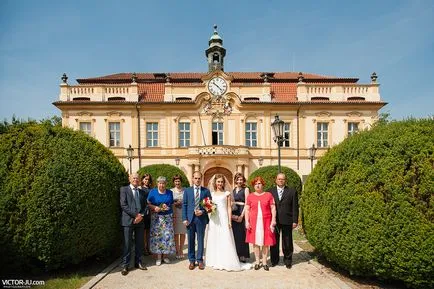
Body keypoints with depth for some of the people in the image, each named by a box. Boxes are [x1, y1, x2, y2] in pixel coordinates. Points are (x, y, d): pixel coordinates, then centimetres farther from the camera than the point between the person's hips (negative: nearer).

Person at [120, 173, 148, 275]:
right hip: (128, 220, -4)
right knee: (127, 244, 0)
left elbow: (145, 206, 12)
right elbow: (123, 205, -8)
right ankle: (125, 265, 10)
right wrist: (135, 215, -13)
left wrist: (141, 215, -7)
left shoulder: (142, 192, 16)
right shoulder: (124, 189, 2)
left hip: (140, 220, 4)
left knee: (140, 243, 10)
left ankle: (138, 262, 22)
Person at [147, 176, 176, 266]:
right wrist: (154, 207, -18)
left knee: (167, 235, 1)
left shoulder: (169, 192, 7)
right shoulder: (152, 192, -1)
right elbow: (148, 204, -2)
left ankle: (165, 255, 16)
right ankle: (158, 256, 10)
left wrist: (168, 206, -2)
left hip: (168, 217, 2)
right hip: (156, 217, -2)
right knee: (157, 235, -2)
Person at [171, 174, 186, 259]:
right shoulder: (171, 191, 1)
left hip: (184, 214, 1)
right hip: (174, 215, -1)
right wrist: (175, 203, -11)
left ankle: (181, 250, 22)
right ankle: (177, 251, 16)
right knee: (176, 233, 2)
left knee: (183, 233, 7)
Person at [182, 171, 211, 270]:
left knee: (200, 240, 7)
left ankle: (200, 260, 21)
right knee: (191, 240, 8)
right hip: (190, 218, 1)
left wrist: (203, 211, -12)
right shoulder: (187, 190, 6)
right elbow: (184, 205, 3)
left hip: (201, 218, -1)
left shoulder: (206, 191, 3)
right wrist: (184, 218, -5)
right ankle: (192, 260, 21)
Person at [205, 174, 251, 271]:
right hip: (214, 219, 3)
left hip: (224, 218, -3)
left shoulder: (227, 193, 4)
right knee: (214, 240, 7)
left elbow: (229, 208, 0)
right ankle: (215, 261, 19)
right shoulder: (211, 193, 12)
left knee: (225, 240, -5)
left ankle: (227, 263, 3)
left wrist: (229, 221, -6)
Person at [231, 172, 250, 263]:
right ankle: (236, 255, 19)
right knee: (234, 234, 8)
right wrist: (231, 214, 3)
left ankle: (242, 256, 10)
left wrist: (242, 215, -15)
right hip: (234, 213, 6)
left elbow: (247, 204, -10)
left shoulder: (246, 189, -5)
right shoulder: (233, 190, 14)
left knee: (241, 234, -1)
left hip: (242, 213, -5)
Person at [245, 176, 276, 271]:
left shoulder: (268, 195, 4)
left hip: (266, 222, 0)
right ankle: (257, 261, 17)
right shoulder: (250, 196, 6)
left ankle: (264, 262, 16)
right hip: (254, 222, 1)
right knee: (256, 242, 5)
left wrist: (273, 220, -6)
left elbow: (273, 208, 2)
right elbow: (247, 210, 5)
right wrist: (247, 221, -3)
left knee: (265, 242, 4)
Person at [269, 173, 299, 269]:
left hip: (287, 221, -1)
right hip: (274, 221, 1)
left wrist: (295, 221, -4)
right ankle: (274, 260, 23)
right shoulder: (270, 191, 7)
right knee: (274, 242, 9)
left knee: (287, 243, 8)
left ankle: (288, 261, 24)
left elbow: (295, 207, 2)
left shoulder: (292, 191, 4)